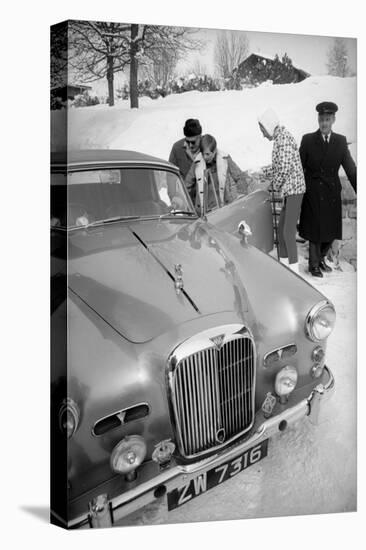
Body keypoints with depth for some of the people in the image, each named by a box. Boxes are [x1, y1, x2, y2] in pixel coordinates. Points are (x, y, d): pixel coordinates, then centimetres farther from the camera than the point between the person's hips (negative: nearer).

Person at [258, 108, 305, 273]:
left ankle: (294, 270, -3)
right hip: (288, 191, 10)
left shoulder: (283, 137, -13)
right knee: (281, 230, 13)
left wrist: (276, 184, -7)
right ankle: (283, 265, 22)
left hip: (293, 190, -10)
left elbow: (286, 167, -21)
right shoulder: (280, 138, 17)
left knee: (288, 232, -9)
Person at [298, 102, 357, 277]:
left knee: (330, 230, 9)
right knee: (315, 231, 3)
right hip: (313, 194, -3)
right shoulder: (308, 140, -4)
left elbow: (351, 169, 2)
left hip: (333, 194, 3)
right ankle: (314, 265, 20)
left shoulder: (341, 141, 3)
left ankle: (321, 259, 32)